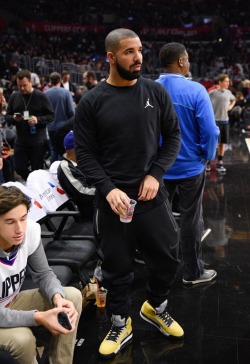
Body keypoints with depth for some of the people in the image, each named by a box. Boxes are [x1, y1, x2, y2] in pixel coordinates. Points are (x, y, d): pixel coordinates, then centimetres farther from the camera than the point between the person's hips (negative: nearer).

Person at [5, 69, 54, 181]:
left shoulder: (41, 96, -6)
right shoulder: (14, 96, 5)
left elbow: (51, 116, -4)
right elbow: (7, 116, 10)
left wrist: (38, 120, -21)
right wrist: (13, 118, -13)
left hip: (38, 142, -4)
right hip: (20, 142, 4)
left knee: (37, 170, 6)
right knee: (19, 168, 8)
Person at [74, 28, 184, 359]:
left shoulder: (156, 92, 0)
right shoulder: (91, 102, -6)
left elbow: (173, 136, 5)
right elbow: (84, 152, -4)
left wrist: (155, 174, -8)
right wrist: (108, 188, -16)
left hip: (152, 194, 2)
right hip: (113, 198, -2)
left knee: (167, 256, 12)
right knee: (117, 265, 10)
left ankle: (155, 308, 41)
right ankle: (121, 325, 33)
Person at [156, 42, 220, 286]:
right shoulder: (195, 90, -17)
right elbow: (209, 131, -18)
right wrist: (208, 156, -1)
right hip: (189, 165, -4)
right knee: (190, 219, 8)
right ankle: (193, 272, 20)